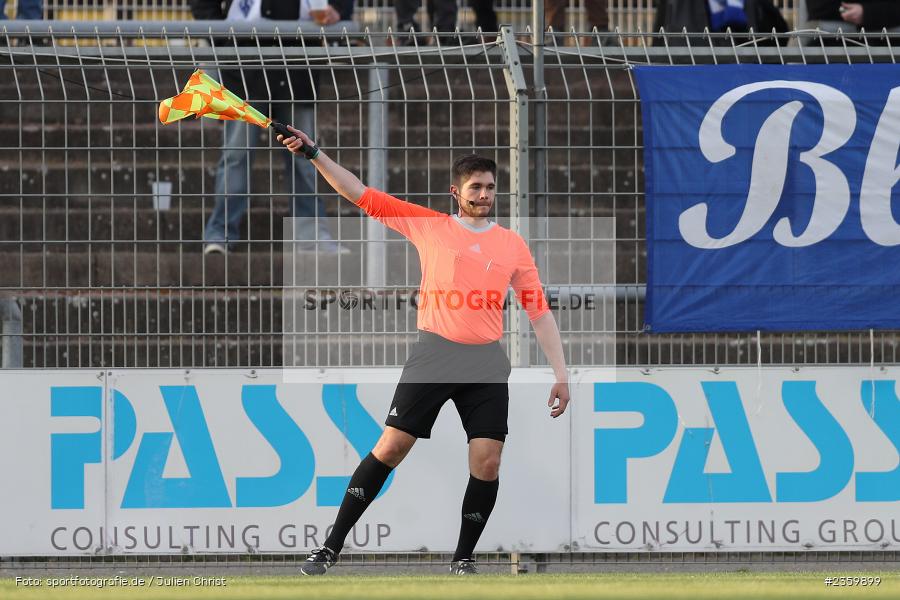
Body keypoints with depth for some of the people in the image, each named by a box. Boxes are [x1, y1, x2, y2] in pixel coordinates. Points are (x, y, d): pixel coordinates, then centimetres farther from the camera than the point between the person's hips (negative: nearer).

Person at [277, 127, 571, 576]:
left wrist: (560, 373, 5)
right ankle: (331, 546, 2)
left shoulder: (513, 245, 10)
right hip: (435, 353, -2)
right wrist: (313, 155, -1)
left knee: (487, 462, -6)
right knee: (390, 447, -5)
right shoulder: (430, 226, 6)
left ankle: (463, 559, 11)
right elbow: (362, 196, 6)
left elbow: (539, 312, 11)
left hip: (486, 362, 2)